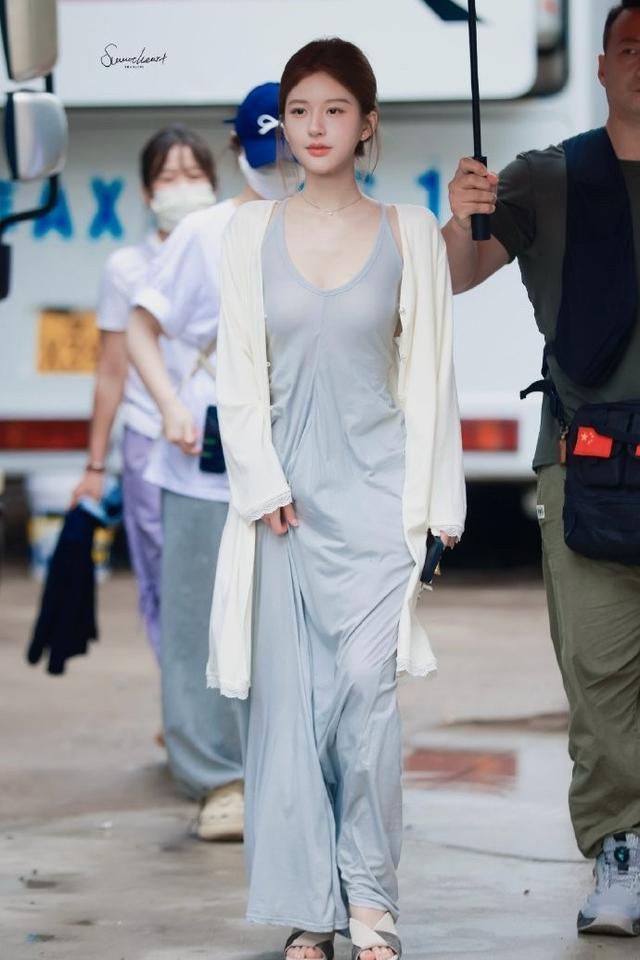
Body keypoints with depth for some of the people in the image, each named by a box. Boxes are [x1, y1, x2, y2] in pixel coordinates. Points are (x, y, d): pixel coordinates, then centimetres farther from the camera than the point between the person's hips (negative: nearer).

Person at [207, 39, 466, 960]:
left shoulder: (409, 233, 3)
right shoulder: (252, 232, 5)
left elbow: (427, 373, 4)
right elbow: (239, 372, 4)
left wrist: (431, 500, 0)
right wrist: (262, 486, -4)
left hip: (376, 484, -1)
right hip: (287, 488, 2)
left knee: (366, 684, -12)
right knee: (289, 695, 0)